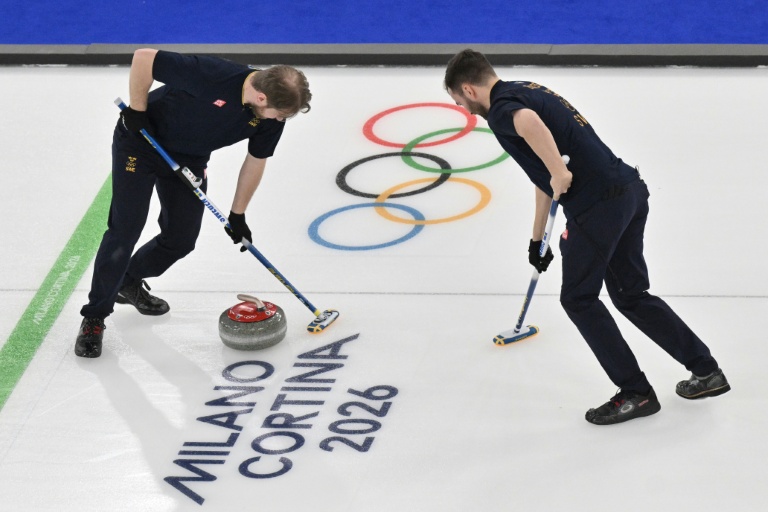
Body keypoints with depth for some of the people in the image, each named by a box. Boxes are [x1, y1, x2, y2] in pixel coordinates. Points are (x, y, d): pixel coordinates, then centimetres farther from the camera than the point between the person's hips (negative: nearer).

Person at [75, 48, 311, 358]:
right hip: (140, 142, -6)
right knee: (125, 228, -11)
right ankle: (94, 318, 0)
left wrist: (237, 215, 6)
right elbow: (143, 58, -31)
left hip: (189, 159, 6)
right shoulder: (212, 76, -38)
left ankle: (129, 282, 32)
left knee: (181, 240, 4)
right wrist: (137, 111, -22)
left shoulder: (272, 117, -16)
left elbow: (255, 162, 1)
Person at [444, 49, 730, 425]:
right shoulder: (526, 92, 23)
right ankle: (706, 370, 26)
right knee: (630, 294, 22)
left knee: (578, 299, 10)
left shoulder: (500, 109, -6)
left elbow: (528, 122, -35)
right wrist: (537, 239, 38)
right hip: (631, 189, 9)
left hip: (597, 205, -9)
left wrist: (558, 172, -24)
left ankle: (635, 393, 14)